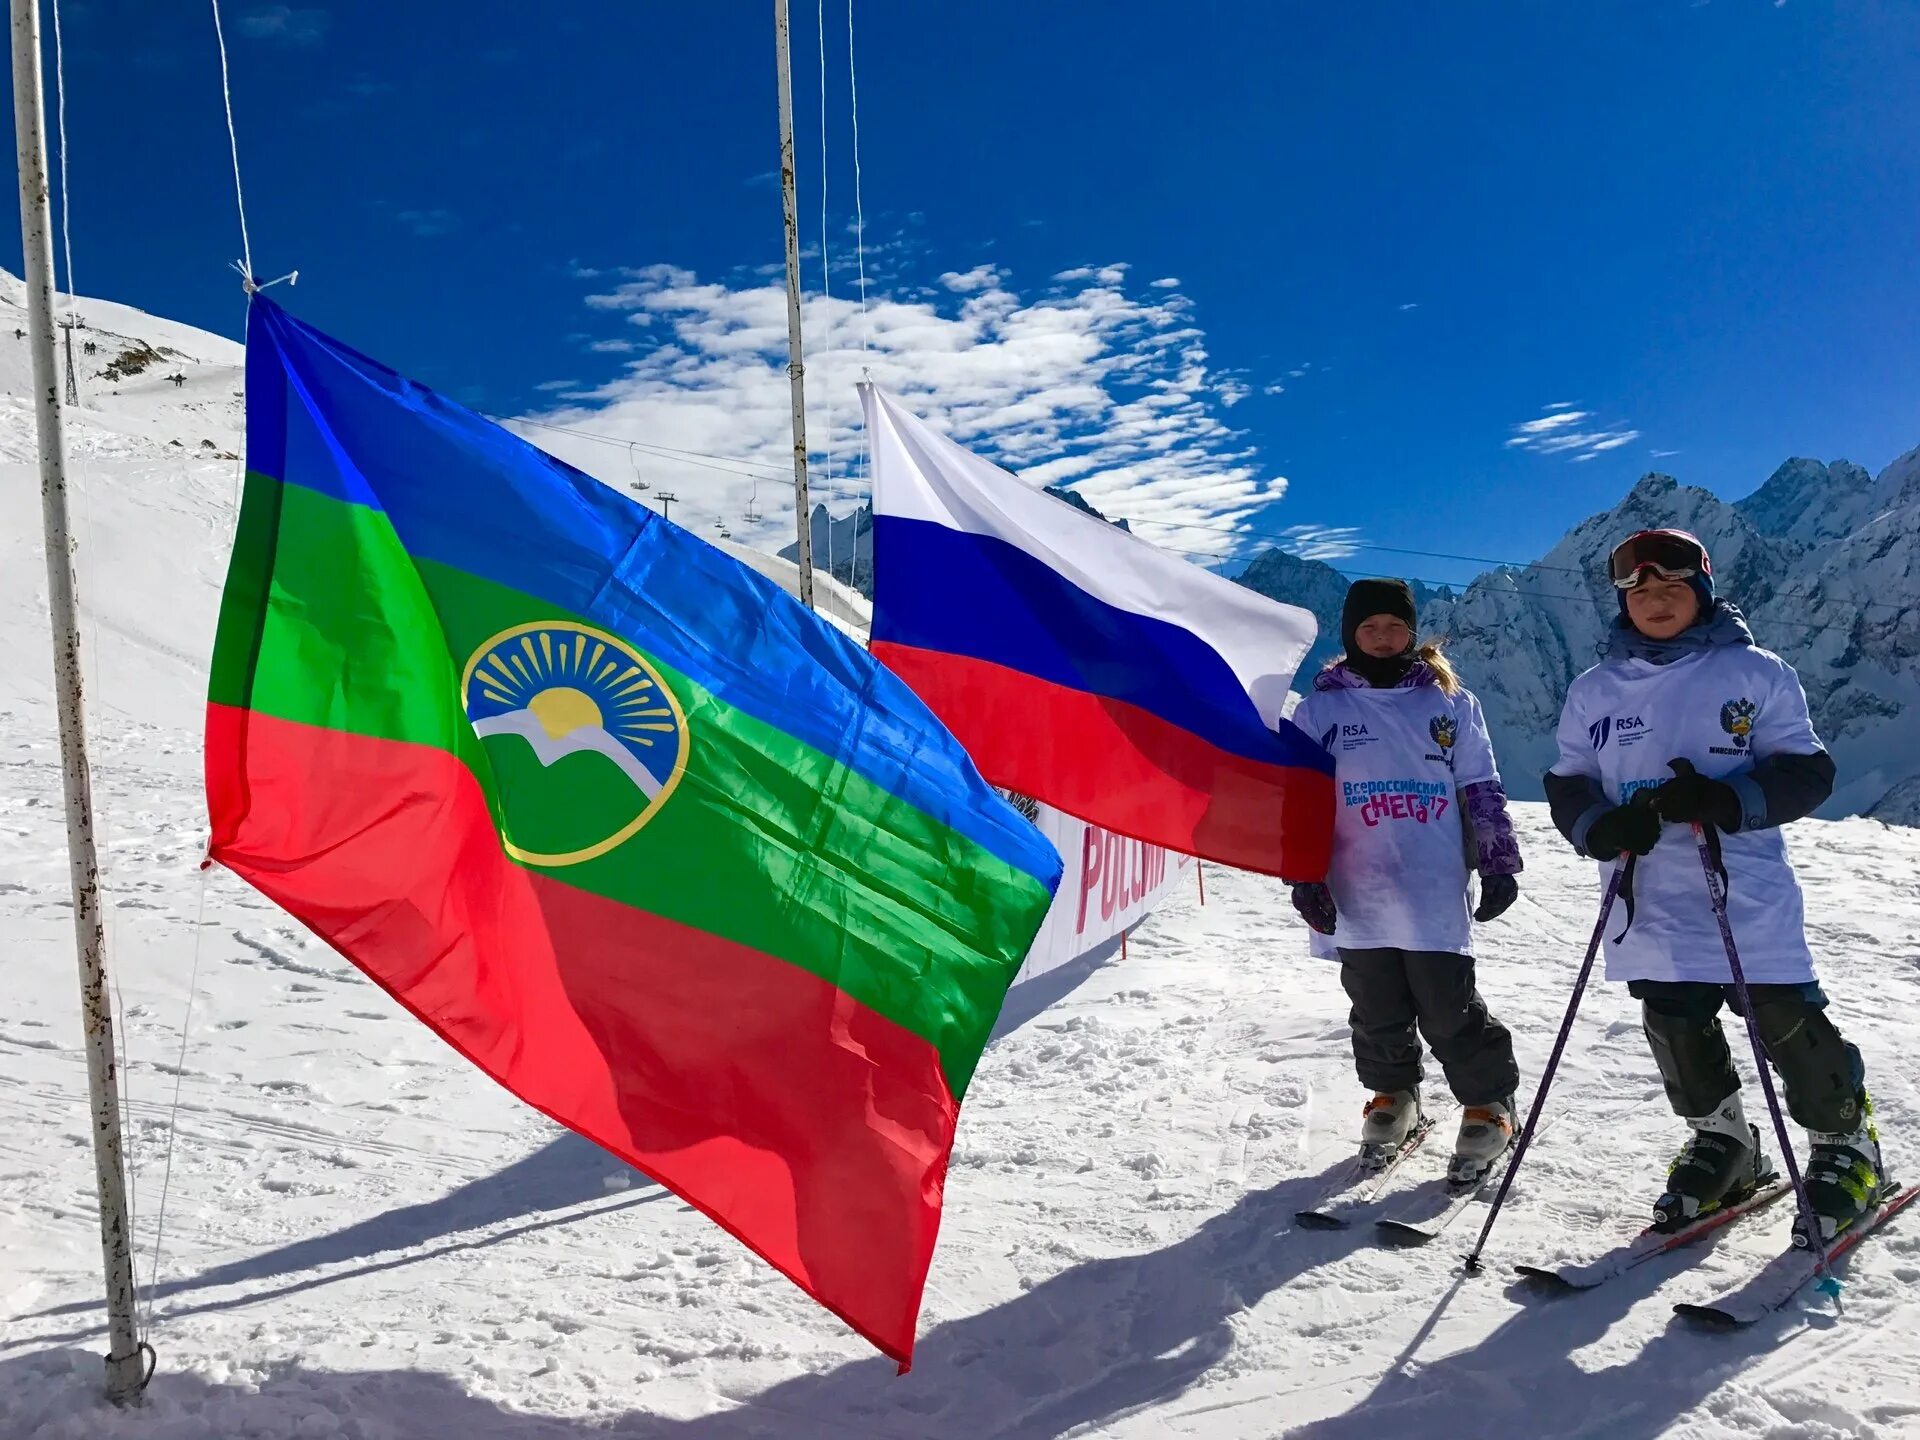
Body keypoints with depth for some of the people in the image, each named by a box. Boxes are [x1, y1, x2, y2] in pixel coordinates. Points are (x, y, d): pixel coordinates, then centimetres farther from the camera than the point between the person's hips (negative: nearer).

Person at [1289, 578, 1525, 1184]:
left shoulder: (1450, 702, 6)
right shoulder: (1320, 709, 6)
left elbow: (1482, 790, 9)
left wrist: (1499, 865, 7)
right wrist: (1304, 878, 0)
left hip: (1436, 898, -1)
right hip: (1358, 900, 1)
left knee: (1451, 1012, 0)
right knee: (1378, 1012, 11)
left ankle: (1489, 1105, 20)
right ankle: (1392, 1096, 33)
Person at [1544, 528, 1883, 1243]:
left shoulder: (1755, 672, -1)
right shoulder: (1595, 691, 8)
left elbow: (1806, 772, -4)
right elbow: (1567, 787, 8)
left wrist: (1725, 800, -23)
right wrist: (1603, 826, -15)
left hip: (1749, 898, -3)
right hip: (1652, 908, 3)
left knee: (1791, 1029, 1)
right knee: (1678, 1035, 11)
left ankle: (1844, 1144, 26)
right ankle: (1720, 1142, 34)